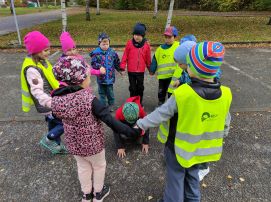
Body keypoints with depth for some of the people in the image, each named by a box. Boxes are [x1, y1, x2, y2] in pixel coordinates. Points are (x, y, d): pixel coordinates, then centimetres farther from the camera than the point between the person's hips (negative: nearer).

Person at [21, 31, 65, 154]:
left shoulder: (41, 61, 2)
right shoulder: (32, 69, -27)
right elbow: (37, 92, -34)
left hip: (51, 102, 9)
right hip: (47, 105, -9)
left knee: (54, 125, 23)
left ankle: (56, 146, 43)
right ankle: (47, 140, 15)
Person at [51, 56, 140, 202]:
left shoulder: (56, 98, -13)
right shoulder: (89, 99, -31)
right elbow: (109, 119, -29)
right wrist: (129, 131, -21)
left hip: (73, 143, 5)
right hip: (92, 143, -5)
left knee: (83, 167, 28)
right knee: (99, 166, 23)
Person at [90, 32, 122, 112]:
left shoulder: (112, 52, 0)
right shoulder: (96, 53, -7)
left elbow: (117, 63, 11)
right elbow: (93, 63, -8)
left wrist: (120, 70, 13)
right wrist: (99, 66, -23)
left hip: (110, 76, 0)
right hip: (101, 76, 0)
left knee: (110, 92, 8)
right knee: (102, 92, 13)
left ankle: (111, 105, 26)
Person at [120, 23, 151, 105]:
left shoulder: (146, 45, -4)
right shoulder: (129, 43, -7)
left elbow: (148, 58, 4)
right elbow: (125, 56, -3)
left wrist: (150, 69, 12)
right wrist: (122, 66, -7)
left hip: (141, 71, 1)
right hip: (131, 70, -1)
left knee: (140, 87, 14)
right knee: (132, 87, 11)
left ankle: (140, 103, 30)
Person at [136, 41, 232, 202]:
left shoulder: (183, 94, -31)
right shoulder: (225, 95, -13)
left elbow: (161, 114, -19)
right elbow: (225, 123, 1)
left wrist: (141, 124, -3)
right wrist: (218, 137, 20)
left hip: (180, 147, -5)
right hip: (202, 148, 5)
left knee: (176, 179, 18)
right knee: (193, 176, 29)